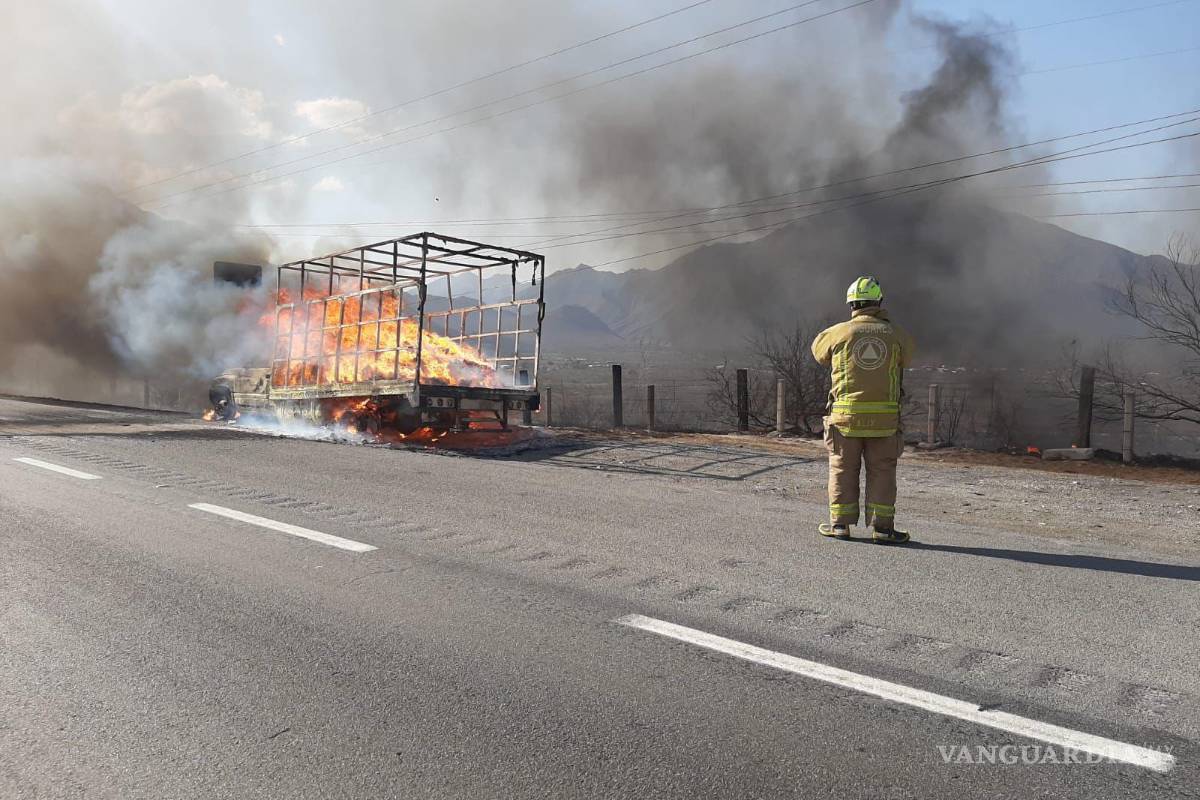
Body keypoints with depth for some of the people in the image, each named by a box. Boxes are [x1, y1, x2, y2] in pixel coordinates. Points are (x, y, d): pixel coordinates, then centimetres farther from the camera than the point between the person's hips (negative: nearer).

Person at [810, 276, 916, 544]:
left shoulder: (839, 332, -3)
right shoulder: (896, 334, 0)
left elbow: (818, 349, 16)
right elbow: (908, 357, 18)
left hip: (846, 416, 0)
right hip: (884, 418, 1)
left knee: (843, 470, 10)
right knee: (882, 472, 10)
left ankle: (840, 523, 15)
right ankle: (882, 527, 10)